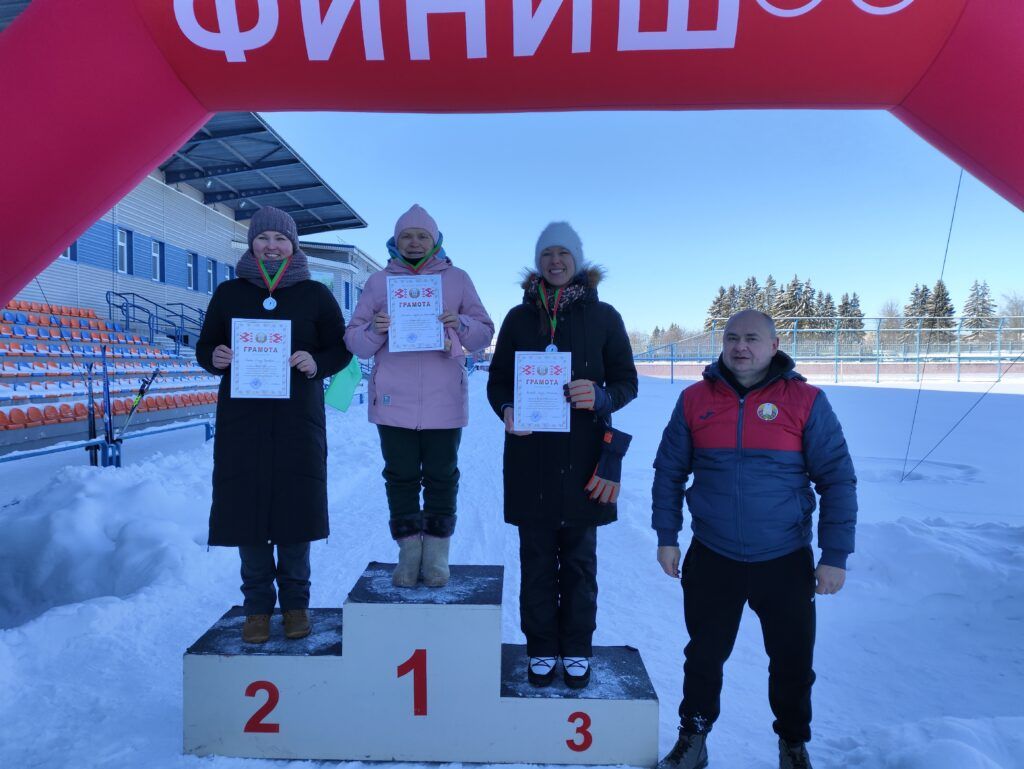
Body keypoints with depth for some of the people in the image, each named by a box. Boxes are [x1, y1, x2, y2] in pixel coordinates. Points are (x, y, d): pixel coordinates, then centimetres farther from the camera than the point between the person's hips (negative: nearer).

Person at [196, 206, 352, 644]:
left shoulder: (315, 294, 5)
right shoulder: (229, 293, 9)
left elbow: (341, 348, 6)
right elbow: (205, 346, 14)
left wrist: (317, 363, -14)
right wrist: (214, 358, -10)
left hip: (298, 418, -1)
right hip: (243, 416, 2)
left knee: (295, 506, 3)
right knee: (247, 507, 2)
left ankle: (295, 603, 20)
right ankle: (257, 607, 18)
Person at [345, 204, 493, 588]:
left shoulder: (457, 278, 8)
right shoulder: (379, 280, 9)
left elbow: (485, 333, 5)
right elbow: (354, 341, 6)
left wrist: (461, 324, -15)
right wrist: (374, 330, -16)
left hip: (444, 401, 0)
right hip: (393, 401, 1)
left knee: (441, 477, 6)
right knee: (401, 477, 5)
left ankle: (437, 553, 20)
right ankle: (409, 552, 19)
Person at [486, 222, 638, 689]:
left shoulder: (603, 317, 4)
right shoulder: (520, 317, 8)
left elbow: (626, 381, 5)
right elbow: (498, 380, 9)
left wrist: (601, 396, -18)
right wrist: (506, 410, -12)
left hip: (583, 456, -1)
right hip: (531, 456, 1)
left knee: (579, 559, 9)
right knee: (537, 559, 8)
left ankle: (577, 649, 26)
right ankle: (541, 649, 25)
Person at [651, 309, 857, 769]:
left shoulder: (805, 401, -6)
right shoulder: (695, 399, -2)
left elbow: (838, 480, -4)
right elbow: (669, 471, 5)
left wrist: (835, 556, -6)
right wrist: (667, 537, 3)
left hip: (786, 562, -1)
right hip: (711, 560, 1)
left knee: (793, 662, 15)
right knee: (704, 656, 16)